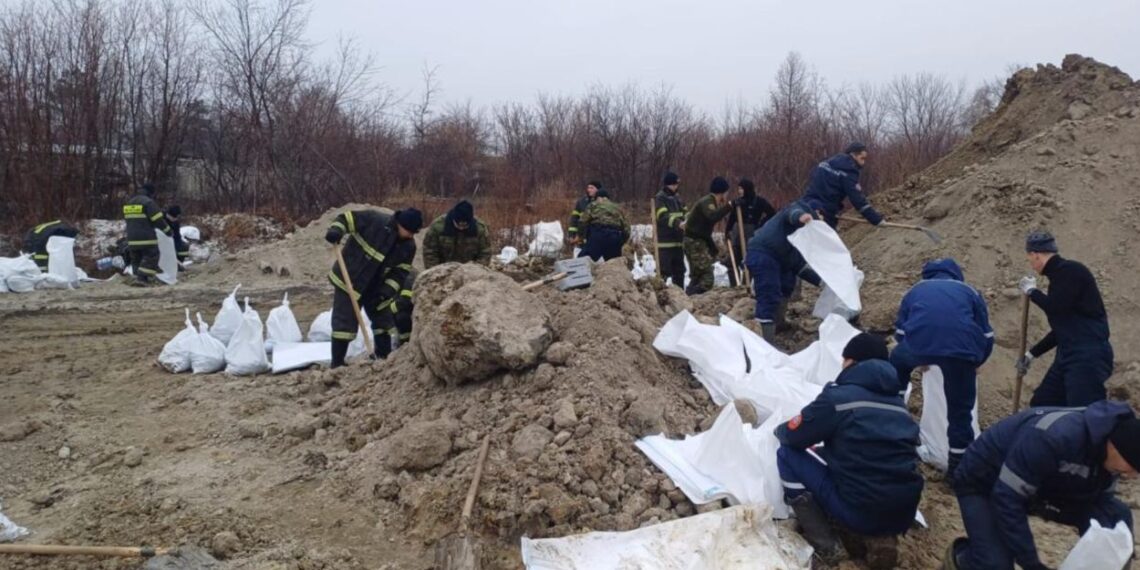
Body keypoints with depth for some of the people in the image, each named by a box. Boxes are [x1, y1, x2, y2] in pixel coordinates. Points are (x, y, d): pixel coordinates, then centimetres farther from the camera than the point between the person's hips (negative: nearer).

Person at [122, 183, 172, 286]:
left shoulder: (129, 203, 16)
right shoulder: (148, 202, -11)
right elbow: (158, 219, -13)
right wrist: (167, 230, 0)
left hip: (132, 238, 8)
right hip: (146, 237, -8)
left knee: (136, 259, 14)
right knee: (151, 257, -2)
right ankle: (141, 278, -11)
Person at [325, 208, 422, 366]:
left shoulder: (408, 246, -5)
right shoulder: (374, 220, -22)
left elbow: (401, 271, -2)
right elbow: (346, 218, -15)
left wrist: (388, 289, -16)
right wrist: (336, 231, -35)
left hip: (376, 289, 6)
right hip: (349, 280, -6)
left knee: (383, 321, 13)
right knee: (345, 323, -5)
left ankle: (385, 358, 28)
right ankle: (337, 364, 6)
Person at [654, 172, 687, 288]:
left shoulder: (678, 198, 16)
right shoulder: (659, 199, -9)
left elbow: (685, 213, 16)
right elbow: (664, 217, -22)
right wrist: (678, 223, -37)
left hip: (678, 240, 8)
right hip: (665, 241, -8)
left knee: (679, 270, 14)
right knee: (664, 271, -11)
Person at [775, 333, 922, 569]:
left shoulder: (838, 396, -7)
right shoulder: (899, 403, 12)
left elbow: (793, 436, 1)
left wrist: (779, 430, 27)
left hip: (859, 512, -6)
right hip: (904, 515, 6)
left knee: (788, 454, 8)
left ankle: (825, 545, 3)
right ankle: (883, 536, 11)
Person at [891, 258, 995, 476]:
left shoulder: (915, 290, 35)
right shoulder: (970, 292, 33)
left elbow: (900, 331, 33)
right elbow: (987, 336, 29)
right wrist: (975, 363, 46)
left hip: (919, 342, 0)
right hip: (961, 349, 0)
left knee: (897, 364, 36)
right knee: (960, 411, 15)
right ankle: (959, 466, 19)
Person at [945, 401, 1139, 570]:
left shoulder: (1110, 435, -15)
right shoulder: (1054, 437, -40)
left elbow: (1099, 501, -4)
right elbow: (1007, 498, -35)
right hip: (983, 483, -7)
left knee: (1116, 516, -8)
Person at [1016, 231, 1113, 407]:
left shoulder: (1070, 271, -10)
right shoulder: (1059, 274, 18)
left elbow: (1055, 308, -22)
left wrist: (1031, 291, -4)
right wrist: (1032, 354, 27)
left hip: (1088, 357, -10)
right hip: (1068, 356, 10)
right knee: (1041, 404, 13)